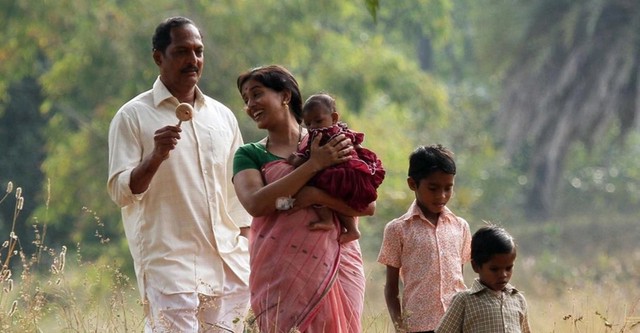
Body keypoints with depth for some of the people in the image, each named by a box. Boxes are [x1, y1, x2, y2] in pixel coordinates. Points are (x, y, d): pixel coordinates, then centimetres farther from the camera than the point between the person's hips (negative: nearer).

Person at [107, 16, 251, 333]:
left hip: (229, 267, 5)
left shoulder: (223, 116, 16)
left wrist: (247, 257, 14)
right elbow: (121, 191, -6)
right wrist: (156, 156, -22)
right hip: (169, 267, -5)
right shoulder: (133, 116, 0)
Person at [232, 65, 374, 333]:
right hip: (280, 276, 0)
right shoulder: (249, 155, 9)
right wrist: (314, 165, -11)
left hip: (335, 268, 0)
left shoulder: (329, 143, 8)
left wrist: (317, 196, -16)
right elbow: (255, 204, -12)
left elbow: (368, 205, -1)